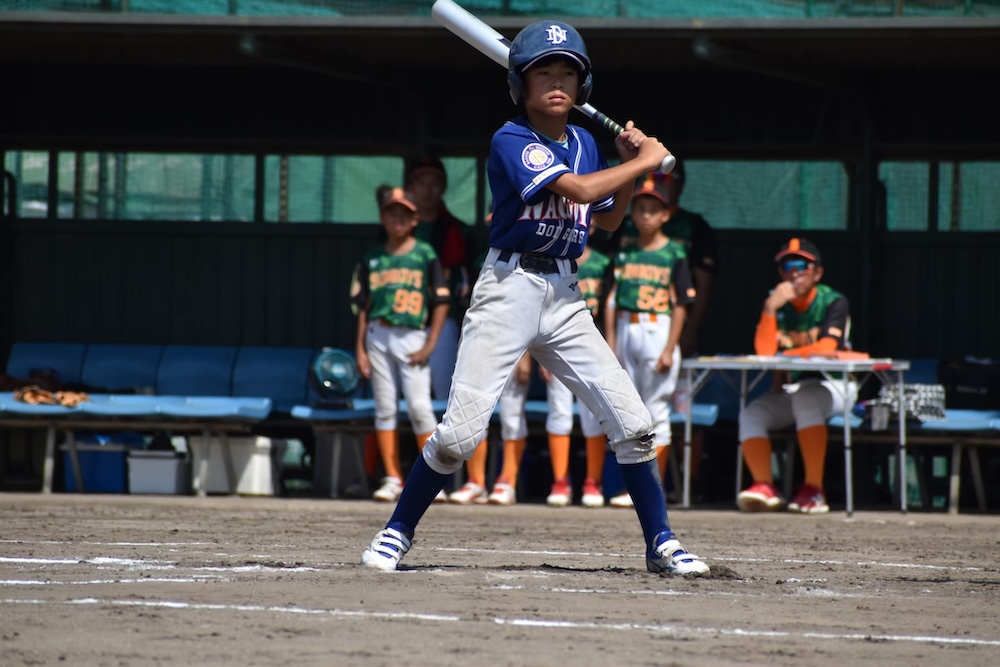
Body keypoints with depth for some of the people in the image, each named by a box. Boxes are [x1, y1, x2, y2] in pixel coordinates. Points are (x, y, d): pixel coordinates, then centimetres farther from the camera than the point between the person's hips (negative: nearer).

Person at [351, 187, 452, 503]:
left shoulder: (425, 255, 3)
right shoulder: (373, 258, 13)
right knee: (385, 408, 3)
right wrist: (360, 348, 6)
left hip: (412, 338, -4)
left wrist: (430, 345, -7)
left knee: (419, 406, -11)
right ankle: (392, 479, 7)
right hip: (378, 337, 4)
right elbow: (363, 305, 14)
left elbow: (441, 302, 1)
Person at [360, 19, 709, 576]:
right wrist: (645, 160, -9)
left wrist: (629, 165, 7)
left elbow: (608, 220, 23)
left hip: (565, 299, 6)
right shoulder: (512, 141, -11)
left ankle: (661, 544, 10)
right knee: (459, 433, -12)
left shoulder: (583, 142, 12)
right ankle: (398, 532, 6)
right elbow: (578, 189, -22)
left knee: (633, 423, -1)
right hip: (510, 287, -6)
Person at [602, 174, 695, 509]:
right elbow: (612, 302, 10)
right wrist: (610, 343, 3)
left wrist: (669, 349, -12)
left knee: (656, 410, -3)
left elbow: (680, 306, -5)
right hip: (626, 330, 5)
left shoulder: (673, 254, -2)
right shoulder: (624, 253, 11)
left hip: (658, 331, -5)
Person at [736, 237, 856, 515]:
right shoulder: (777, 303, 4)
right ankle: (764, 488, -28)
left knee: (805, 398, -36)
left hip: (832, 385, -5)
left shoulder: (833, 303, -6)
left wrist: (784, 358, -15)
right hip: (788, 389, 5)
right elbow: (764, 351, -9)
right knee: (751, 414, -20)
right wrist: (770, 308, -19)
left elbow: (826, 348, -20)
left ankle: (813, 489, -37)